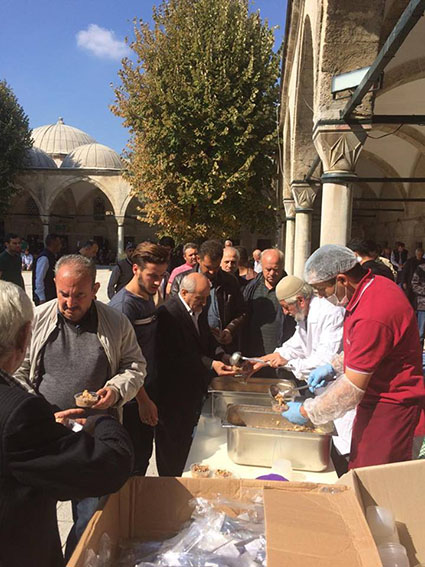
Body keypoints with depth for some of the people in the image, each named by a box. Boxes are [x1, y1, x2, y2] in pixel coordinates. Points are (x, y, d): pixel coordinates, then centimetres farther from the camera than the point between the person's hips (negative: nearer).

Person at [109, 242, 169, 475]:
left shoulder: (148, 297, 8)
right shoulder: (123, 305, -20)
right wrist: (144, 401, -17)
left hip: (147, 392, 9)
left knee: (144, 452, 19)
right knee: (135, 458, 4)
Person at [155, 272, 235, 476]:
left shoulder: (200, 310, 7)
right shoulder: (168, 314, -21)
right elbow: (175, 357, -25)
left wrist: (222, 357, -4)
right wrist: (210, 365, -28)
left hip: (195, 390, 8)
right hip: (174, 394, -8)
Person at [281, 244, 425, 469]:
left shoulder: (373, 316, -29)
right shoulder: (376, 285, 3)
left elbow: (352, 390, -23)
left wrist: (306, 412, -12)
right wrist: (334, 367, 11)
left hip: (390, 410, -10)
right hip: (375, 402, 10)